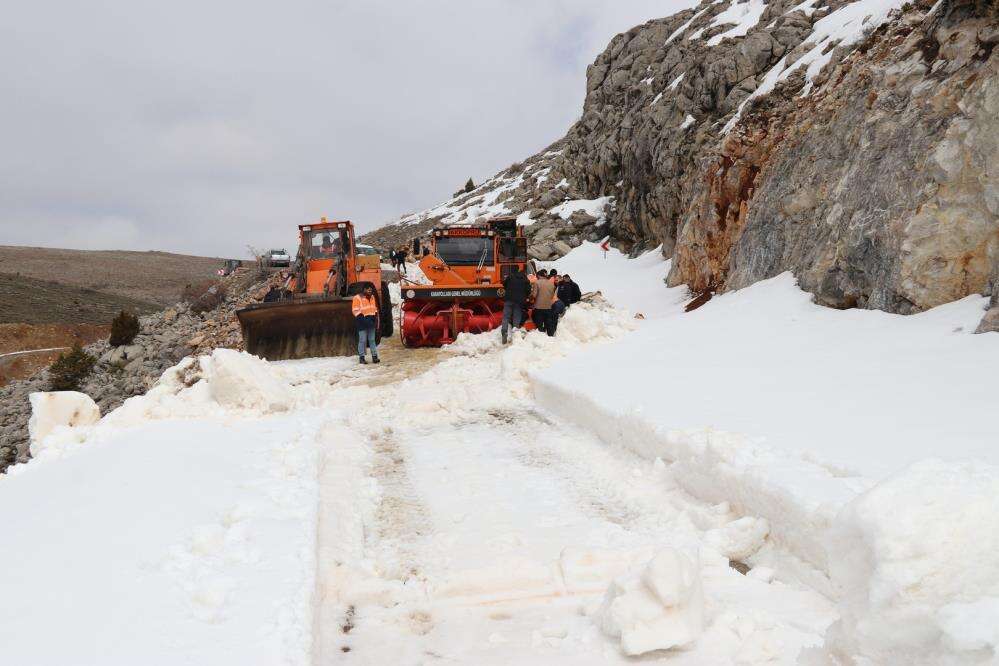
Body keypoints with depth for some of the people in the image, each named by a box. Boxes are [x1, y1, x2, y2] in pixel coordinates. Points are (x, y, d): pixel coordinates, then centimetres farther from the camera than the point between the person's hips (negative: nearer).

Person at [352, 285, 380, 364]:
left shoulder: (372, 297, 14)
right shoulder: (358, 298, -7)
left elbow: (375, 308, 23)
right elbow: (355, 311, -12)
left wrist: (375, 318, 11)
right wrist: (363, 319, -19)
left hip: (371, 322, 6)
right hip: (363, 322, -6)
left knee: (372, 340, 8)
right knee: (362, 340, -4)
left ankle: (374, 356, 10)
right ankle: (362, 357, 1)